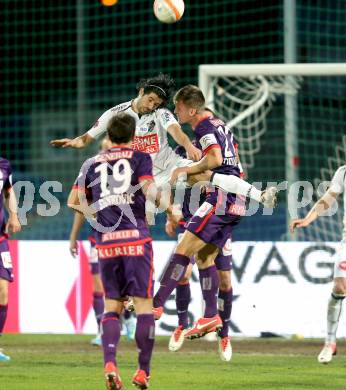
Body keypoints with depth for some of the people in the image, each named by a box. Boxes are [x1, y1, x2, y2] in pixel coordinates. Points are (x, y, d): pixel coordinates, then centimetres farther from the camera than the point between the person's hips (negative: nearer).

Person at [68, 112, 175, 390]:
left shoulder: (92, 163, 14)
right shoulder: (140, 158, 4)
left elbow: (74, 201, 12)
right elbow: (149, 190, -11)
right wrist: (169, 208, 4)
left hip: (106, 241, 3)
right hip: (136, 239, -3)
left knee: (111, 306, 8)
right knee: (144, 304, 2)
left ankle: (110, 363, -13)